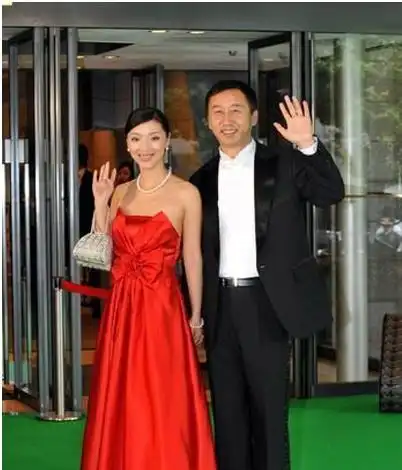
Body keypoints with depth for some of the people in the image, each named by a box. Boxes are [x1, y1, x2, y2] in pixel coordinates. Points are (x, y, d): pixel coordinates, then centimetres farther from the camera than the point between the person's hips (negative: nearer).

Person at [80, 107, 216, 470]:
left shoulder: (185, 193, -5)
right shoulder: (120, 192, 10)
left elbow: (193, 258, -2)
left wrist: (195, 316, 1)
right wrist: (100, 202, -1)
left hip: (162, 309, -5)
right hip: (122, 310, 5)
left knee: (164, 408, 0)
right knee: (123, 408, 10)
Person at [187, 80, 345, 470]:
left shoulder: (284, 163, 0)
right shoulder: (202, 179, 10)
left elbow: (332, 193, -16)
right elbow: (197, 251, 12)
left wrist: (308, 145, -30)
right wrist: (195, 312, 7)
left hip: (265, 303, -4)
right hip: (220, 305, 4)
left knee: (269, 408, 2)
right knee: (227, 410, 11)